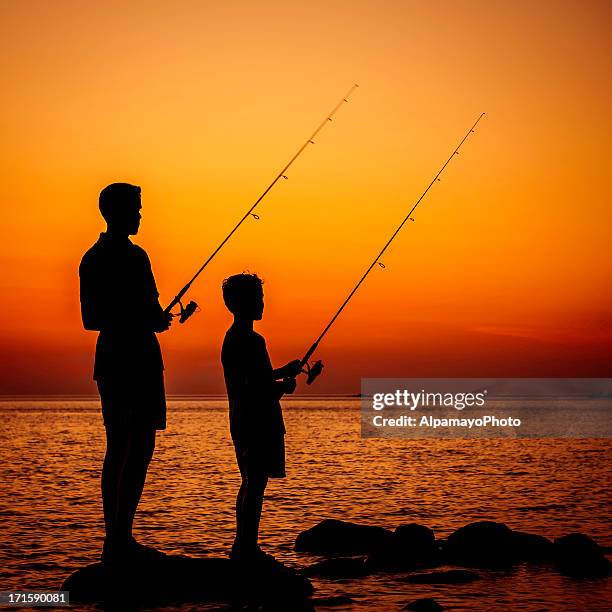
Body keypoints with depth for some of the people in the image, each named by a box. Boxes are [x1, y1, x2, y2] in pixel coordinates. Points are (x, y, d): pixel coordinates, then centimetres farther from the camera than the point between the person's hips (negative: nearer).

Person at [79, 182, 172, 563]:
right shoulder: (133, 257, -12)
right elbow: (152, 313, -16)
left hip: (108, 357, 9)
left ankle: (115, 539, 13)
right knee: (140, 446, -7)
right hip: (138, 357, -9)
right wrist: (159, 321, 5)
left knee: (117, 447, 11)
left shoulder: (91, 258, 13)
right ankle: (121, 540, -12)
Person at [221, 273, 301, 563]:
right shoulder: (251, 340, -16)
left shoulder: (232, 338, 16)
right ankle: (247, 548, -8)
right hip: (258, 420, -11)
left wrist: (282, 372, 24)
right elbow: (256, 387, -23)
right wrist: (284, 386, -9)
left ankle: (242, 547, 20)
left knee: (250, 482, 15)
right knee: (256, 482, -9)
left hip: (242, 420, 11)